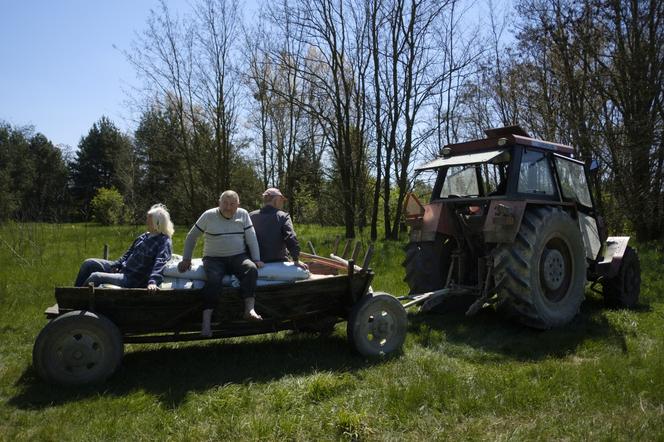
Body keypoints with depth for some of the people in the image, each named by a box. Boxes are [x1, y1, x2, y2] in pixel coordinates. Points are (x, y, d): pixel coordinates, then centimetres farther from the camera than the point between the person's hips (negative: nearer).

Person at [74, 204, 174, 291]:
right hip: (122, 269, 9)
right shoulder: (144, 237, 11)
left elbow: (160, 263, -30)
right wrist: (117, 265, 8)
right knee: (89, 263, 6)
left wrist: (152, 282, -43)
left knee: (95, 277, -18)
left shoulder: (164, 242, -16)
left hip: (134, 280, -9)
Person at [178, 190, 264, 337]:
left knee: (251, 269, -31)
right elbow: (191, 237, 10)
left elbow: (251, 238, 6)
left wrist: (256, 259, -3)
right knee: (213, 279, -33)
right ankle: (206, 320, -32)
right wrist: (186, 259, 5)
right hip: (214, 258, -1)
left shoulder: (243, 214, 6)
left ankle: (249, 309, -36)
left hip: (238, 257, 2)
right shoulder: (209, 215, 2)